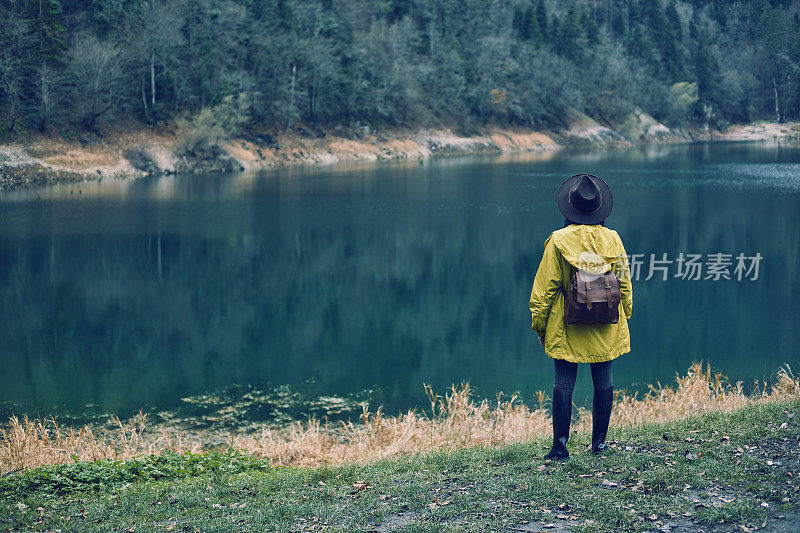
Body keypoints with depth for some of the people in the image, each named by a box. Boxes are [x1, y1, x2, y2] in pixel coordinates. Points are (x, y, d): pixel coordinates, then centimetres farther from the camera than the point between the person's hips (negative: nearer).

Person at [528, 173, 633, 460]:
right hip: (606, 329, 3)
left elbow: (545, 286, -6)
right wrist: (624, 316, 20)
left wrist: (538, 323, 3)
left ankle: (560, 445, -1)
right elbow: (624, 284, 7)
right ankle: (599, 442, 18)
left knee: (564, 384, 1)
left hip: (566, 328, -2)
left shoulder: (558, 241, -10)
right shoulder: (612, 239, -1)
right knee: (603, 383, 11)